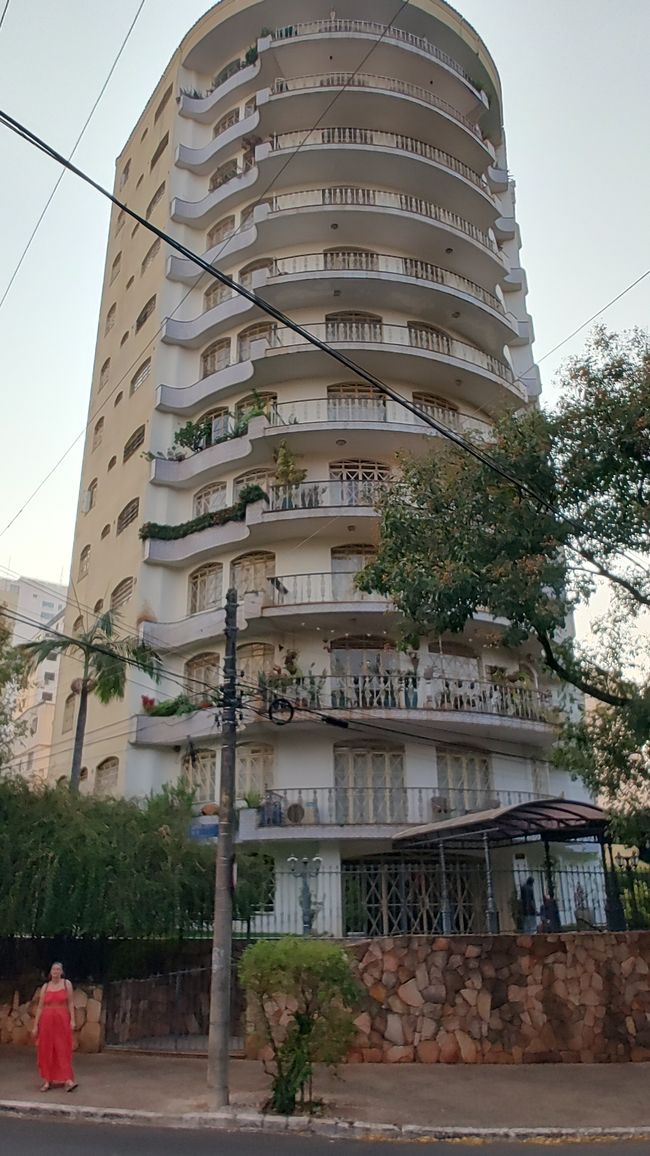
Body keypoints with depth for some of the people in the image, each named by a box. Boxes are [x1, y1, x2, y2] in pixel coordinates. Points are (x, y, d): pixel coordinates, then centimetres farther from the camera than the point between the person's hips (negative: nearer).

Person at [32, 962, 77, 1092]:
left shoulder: (67, 984, 1)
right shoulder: (45, 986, 5)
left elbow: (70, 1003, 0)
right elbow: (40, 1007, 6)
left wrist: (72, 1020, -7)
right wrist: (35, 1025, 2)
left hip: (62, 1020, -2)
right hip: (47, 1021, 2)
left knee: (63, 1050, -4)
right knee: (46, 1050, 4)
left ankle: (68, 1080, -6)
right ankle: (47, 1081, 13)